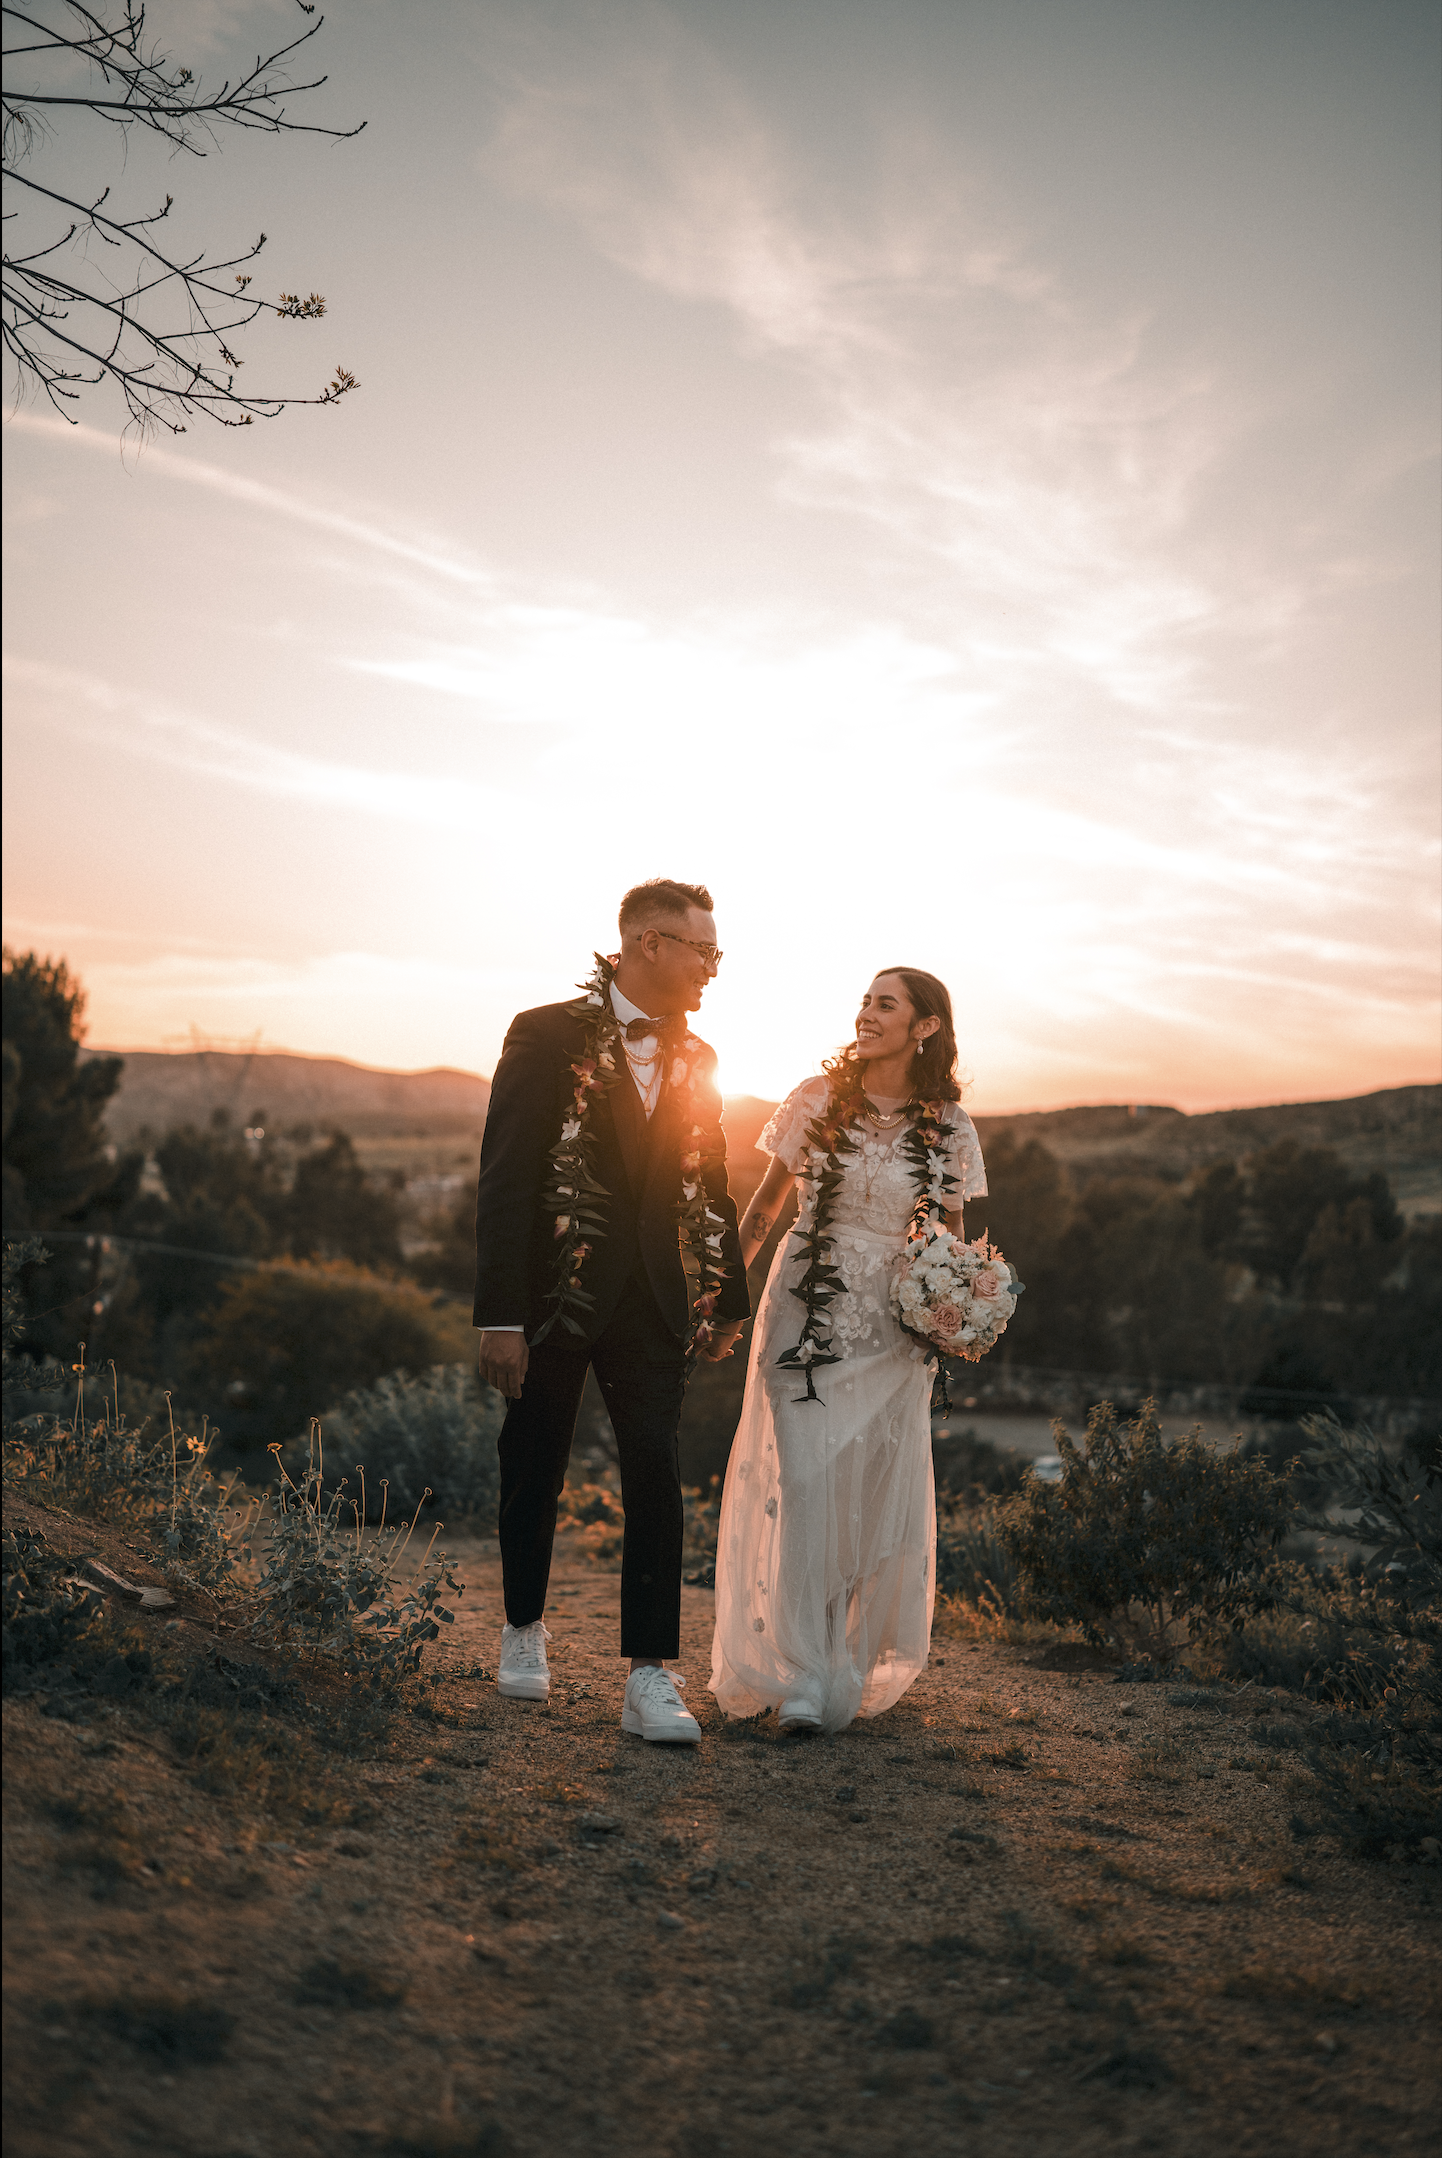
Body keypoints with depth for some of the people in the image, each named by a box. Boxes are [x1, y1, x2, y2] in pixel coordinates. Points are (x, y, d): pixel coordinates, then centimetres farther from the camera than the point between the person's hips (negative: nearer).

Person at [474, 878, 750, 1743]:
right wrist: (500, 1316, -17)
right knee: (535, 1473, 10)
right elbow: (505, 1180, -12)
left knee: (657, 1473, -5)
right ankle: (526, 1628, 33)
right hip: (556, 1297, -3)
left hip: (655, 1302, 3)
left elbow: (712, 1188, 17)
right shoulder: (548, 1037, -7)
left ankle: (651, 1676, 0)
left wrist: (729, 1299, 17)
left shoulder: (696, 1060, 9)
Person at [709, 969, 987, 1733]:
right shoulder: (817, 1099, 0)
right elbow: (764, 1207, 9)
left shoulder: (948, 1126, 2)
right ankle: (800, 1680, -1)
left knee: (878, 1497, 4)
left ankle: (851, 1668, 23)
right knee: (803, 1484, -9)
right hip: (806, 1313, -1)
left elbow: (953, 1238, 12)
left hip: (894, 1333, 1)